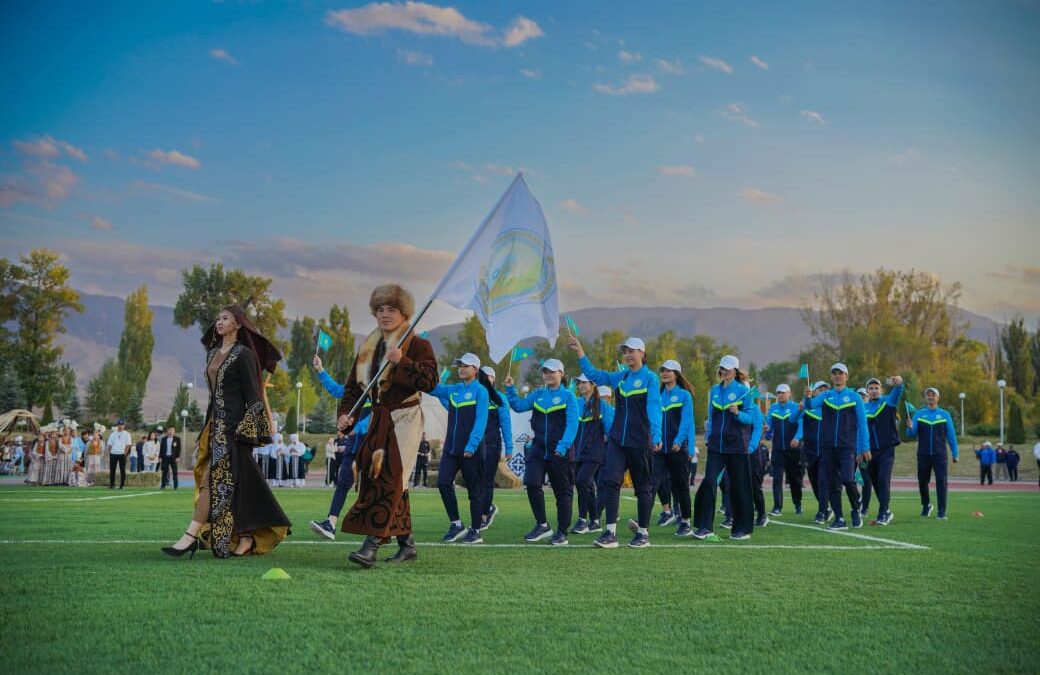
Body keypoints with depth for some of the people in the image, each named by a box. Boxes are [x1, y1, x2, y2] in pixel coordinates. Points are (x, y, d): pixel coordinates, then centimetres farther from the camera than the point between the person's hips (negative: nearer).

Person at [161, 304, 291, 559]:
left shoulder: (244, 354, -7)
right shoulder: (213, 354, 16)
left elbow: (253, 394, -10)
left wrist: (246, 431, -16)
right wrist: (203, 433, 19)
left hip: (233, 423, -8)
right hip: (216, 423, 8)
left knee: (214, 480, -12)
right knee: (234, 484, 8)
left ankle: (191, 536, -15)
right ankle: (246, 538, 14)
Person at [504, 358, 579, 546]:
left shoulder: (568, 396, -5)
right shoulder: (538, 394, 10)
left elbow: (572, 424, -13)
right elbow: (519, 406, 6)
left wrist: (563, 446, -24)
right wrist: (510, 389, -6)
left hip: (560, 452, -4)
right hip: (538, 449, 4)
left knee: (563, 491, 4)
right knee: (532, 484, -12)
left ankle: (562, 532, 13)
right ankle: (542, 525, 2)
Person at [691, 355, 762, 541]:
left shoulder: (743, 390, -2)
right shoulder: (714, 391, 11)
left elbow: (751, 418, -5)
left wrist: (738, 413, -23)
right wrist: (708, 437, 11)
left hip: (737, 446, -3)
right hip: (716, 445, 4)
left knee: (739, 486, 3)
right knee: (709, 481, -9)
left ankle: (743, 528, 13)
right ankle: (705, 526, -7)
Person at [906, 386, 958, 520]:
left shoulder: (944, 415, 5)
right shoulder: (918, 414, 7)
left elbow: (951, 435, 7)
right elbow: (912, 433, 0)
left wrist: (955, 454, 5)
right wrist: (910, 428, -23)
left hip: (939, 454, -1)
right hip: (923, 454, 1)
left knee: (941, 481, -9)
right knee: (922, 481, 9)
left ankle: (942, 511, -7)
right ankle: (926, 505, 32)